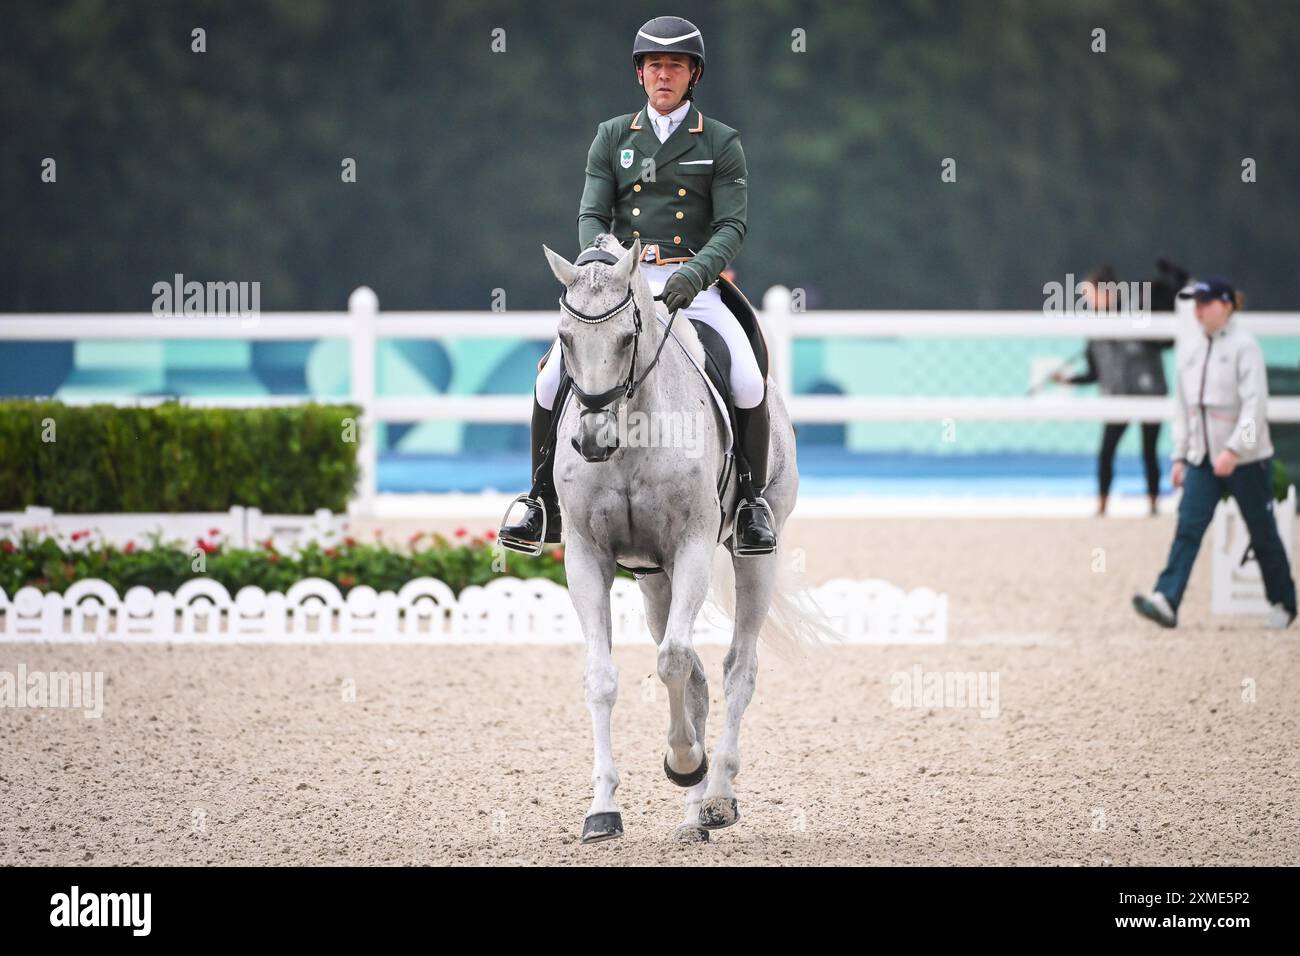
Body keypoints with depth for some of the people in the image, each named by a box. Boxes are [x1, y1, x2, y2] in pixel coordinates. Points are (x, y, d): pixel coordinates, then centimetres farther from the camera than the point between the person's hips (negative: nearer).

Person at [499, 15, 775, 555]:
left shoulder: (721, 143, 6)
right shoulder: (612, 137, 12)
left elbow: (731, 225, -2)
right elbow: (592, 215, 5)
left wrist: (696, 272, -22)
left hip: (692, 283, -2)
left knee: (749, 384, -24)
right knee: (551, 379, -17)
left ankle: (753, 504, -5)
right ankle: (544, 504, -1)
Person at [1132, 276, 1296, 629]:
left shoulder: (1244, 346, -11)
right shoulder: (1195, 350, 10)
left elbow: (1255, 404, -18)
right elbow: (1185, 407, 16)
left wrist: (1233, 450, -26)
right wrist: (1180, 455, 12)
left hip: (1247, 459, -5)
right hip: (1203, 458, 5)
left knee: (1263, 534, 6)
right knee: (1188, 527, -10)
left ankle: (1283, 603, 23)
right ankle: (1166, 600, -21)